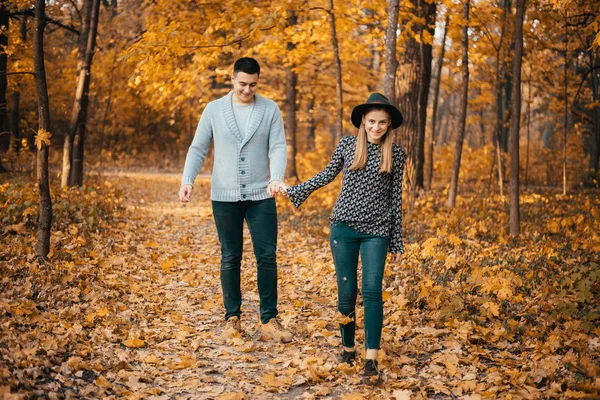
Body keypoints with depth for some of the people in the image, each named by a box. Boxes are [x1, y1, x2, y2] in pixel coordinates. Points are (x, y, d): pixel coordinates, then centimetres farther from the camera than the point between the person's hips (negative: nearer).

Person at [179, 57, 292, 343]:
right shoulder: (214, 109, 2)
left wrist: (276, 178, -24)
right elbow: (198, 149, 4)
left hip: (260, 196, 0)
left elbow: (278, 147, -6)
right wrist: (187, 181, -11)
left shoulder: (270, 109, 1)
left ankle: (269, 319, 11)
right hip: (224, 196, 0)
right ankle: (232, 317, 19)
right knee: (230, 258, 9)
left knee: (267, 257, 1)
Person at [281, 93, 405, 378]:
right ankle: (348, 349, 22)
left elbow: (396, 198, 5)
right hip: (344, 227, 1)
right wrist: (293, 190, 15)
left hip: (376, 231, -1)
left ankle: (371, 358, -9)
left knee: (372, 291, -10)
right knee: (347, 291, 4)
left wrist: (397, 242, 6)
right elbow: (327, 175, 16)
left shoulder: (395, 154, 2)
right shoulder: (347, 144, 2)